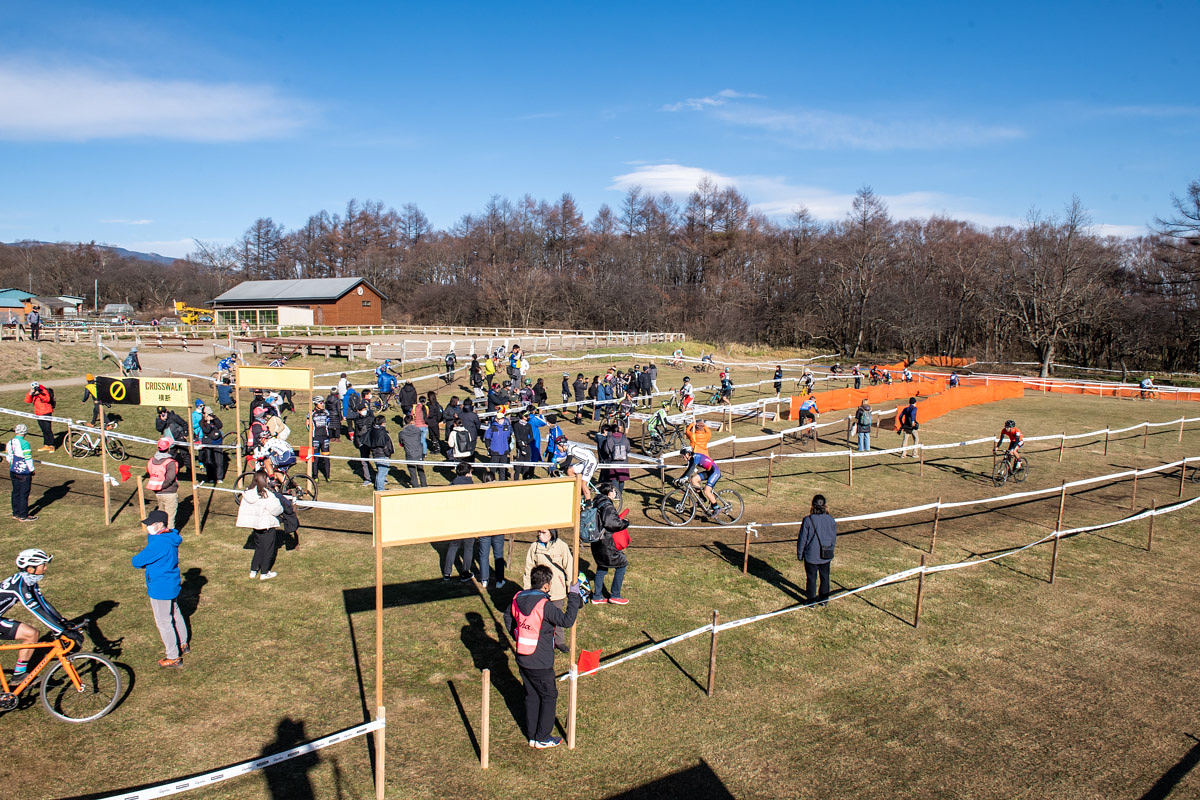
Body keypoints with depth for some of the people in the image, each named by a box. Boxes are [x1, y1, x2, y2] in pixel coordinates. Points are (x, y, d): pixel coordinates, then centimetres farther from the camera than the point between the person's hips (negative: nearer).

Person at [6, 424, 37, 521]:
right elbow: (28, 458, -17)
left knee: (16, 492, 17)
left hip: (13, 471, 7)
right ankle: (23, 516, 6)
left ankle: (16, 514, 26)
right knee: (24, 494, 1)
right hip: (24, 472, -7)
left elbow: (8, 457, 12)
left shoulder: (9, 443, 3)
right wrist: (31, 469, -4)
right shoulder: (24, 443, -20)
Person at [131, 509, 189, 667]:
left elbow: (137, 561, -21)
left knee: (163, 622, 3)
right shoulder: (170, 538, 3)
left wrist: (135, 559, 1)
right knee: (175, 614, 24)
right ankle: (183, 645, 41)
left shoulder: (159, 543, -28)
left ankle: (174, 657, 13)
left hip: (160, 590, -10)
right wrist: (143, 555, -3)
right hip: (172, 585, 10)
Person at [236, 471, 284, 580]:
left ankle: (253, 571, 24)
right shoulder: (267, 495, -22)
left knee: (258, 547, 22)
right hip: (268, 526, -7)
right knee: (269, 549, 8)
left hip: (255, 525, 7)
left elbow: (242, 509, 7)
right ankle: (264, 573, 13)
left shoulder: (247, 493, -1)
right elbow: (276, 510, -21)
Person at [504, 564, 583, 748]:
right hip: (540, 663, -7)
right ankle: (542, 738, 19)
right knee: (549, 696, 12)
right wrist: (574, 596, -21)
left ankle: (532, 735, 30)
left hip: (522, 660, 7)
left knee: (531, 696, 20)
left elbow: (508, 616, 15)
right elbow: (567, 621, -26)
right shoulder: (544, 605, -26)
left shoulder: (518, 598, -2)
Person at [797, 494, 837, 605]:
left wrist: (799, 554, 2)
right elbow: (834, 539, 4)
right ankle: (824, 599, 33)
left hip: (811, 555, -3)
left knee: (811, 578, 13)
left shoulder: (808, 520, -18)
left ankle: (811, 600, 23)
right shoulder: (831, 520, -8)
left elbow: (802, 539, -11)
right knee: (825, 577, 20)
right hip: (826, 556, 3)